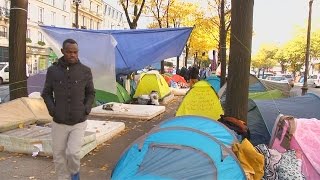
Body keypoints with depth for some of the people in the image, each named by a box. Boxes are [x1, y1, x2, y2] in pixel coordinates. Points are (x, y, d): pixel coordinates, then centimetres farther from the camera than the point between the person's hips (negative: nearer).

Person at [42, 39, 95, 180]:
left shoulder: (85, 71, -4)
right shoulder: (53, 70, -3)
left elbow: (90, 93, 7)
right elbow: (46, 93, 7)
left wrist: (86, 110, -6)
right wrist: (52, 110, -6)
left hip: (79, 123, -1)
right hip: (59, 123, 2)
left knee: (73, 152, -12)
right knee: (58, 155, 8)